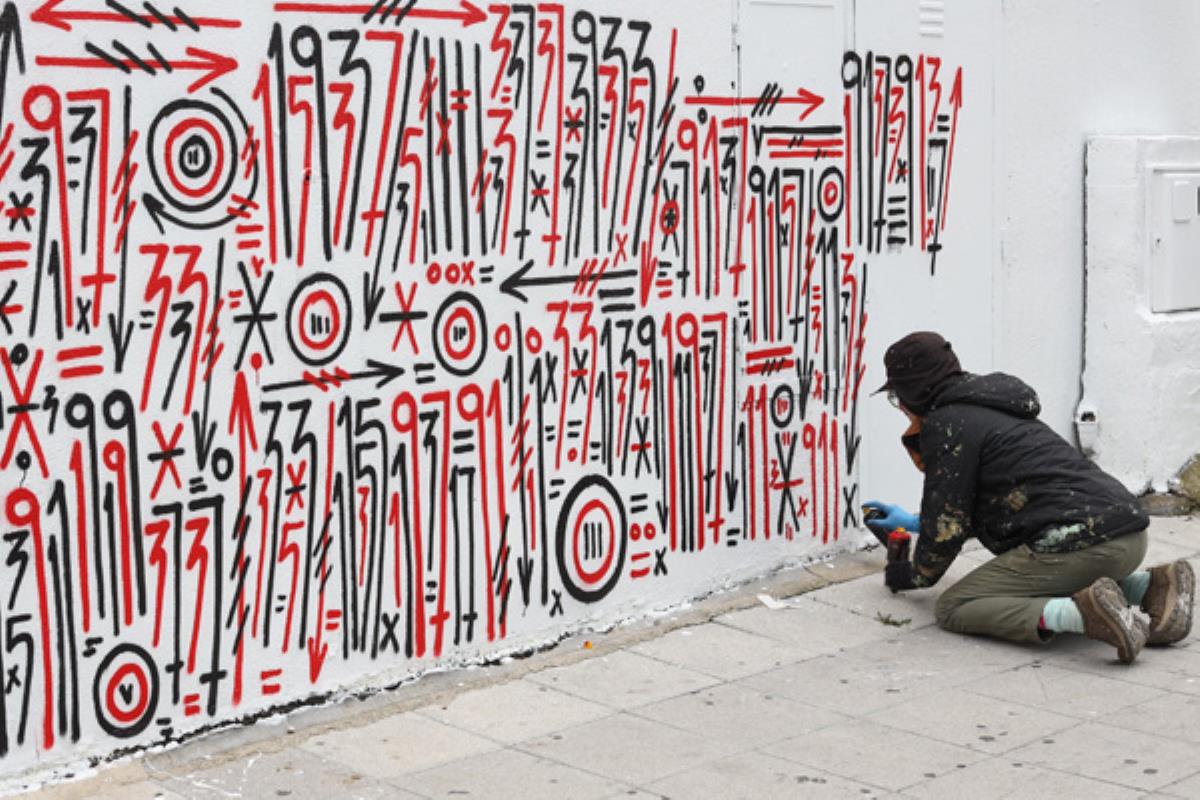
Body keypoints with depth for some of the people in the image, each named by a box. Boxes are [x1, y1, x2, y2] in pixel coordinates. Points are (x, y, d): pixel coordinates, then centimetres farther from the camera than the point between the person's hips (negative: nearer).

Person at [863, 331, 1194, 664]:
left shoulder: (948, 425, -2)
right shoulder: (990, 409, 27)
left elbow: (947, 525, -2)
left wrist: (912, 575, 18)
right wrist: (915, 522, 47)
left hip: (1078, 542, -9)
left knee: (952, 608, -3)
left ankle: (1079, 613, -24)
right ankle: (1149, 584, 12)